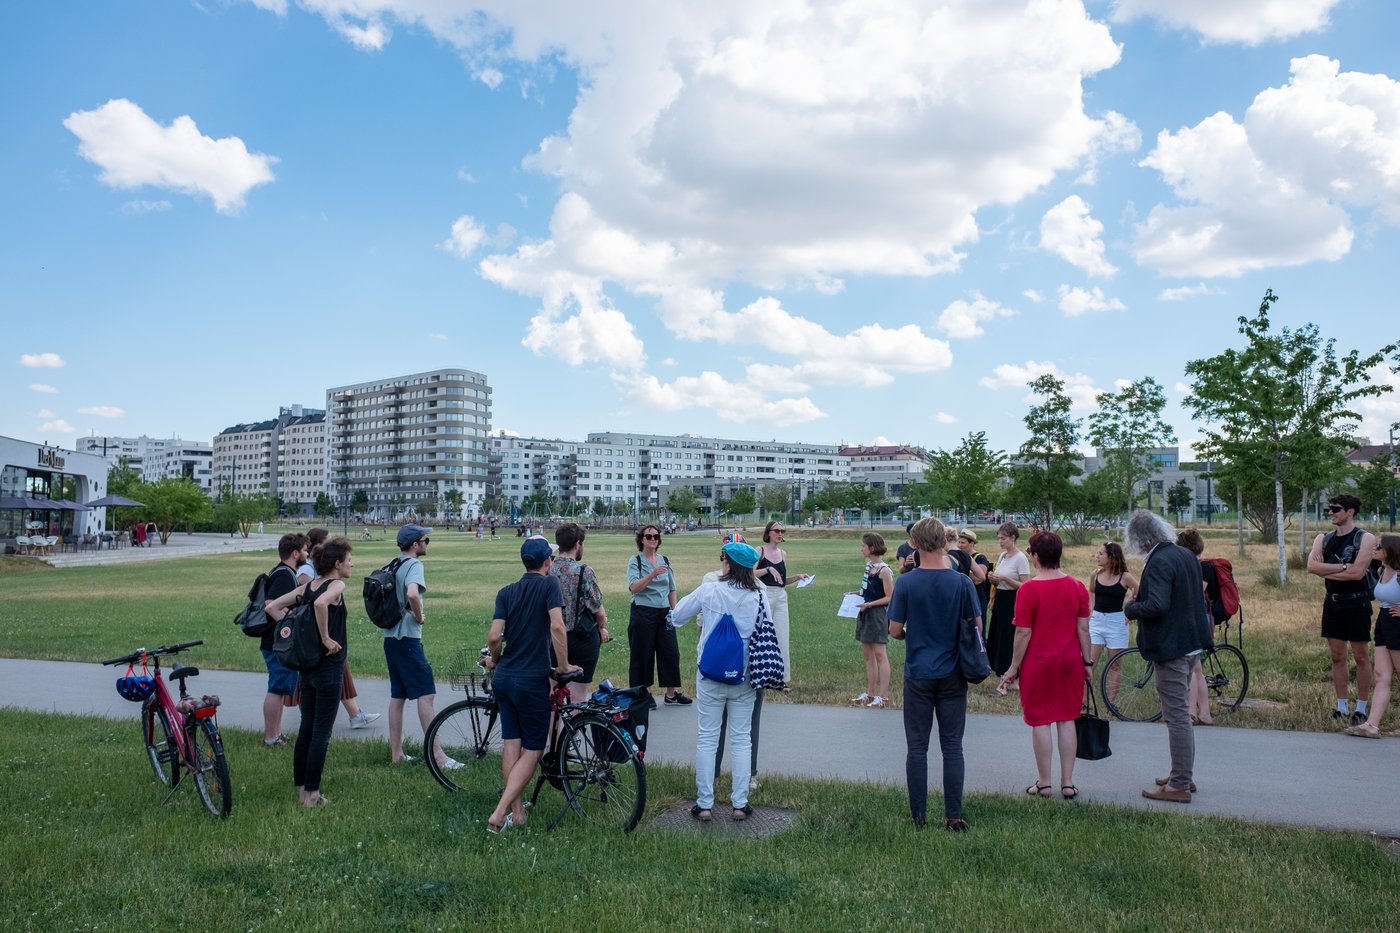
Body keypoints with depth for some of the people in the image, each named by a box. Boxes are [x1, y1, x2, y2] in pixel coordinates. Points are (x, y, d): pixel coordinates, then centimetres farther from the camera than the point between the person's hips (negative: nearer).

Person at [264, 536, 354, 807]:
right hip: (329, 667, -7)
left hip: (307, 667, 8)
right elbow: (321, 603, -34)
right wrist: (326, 638, -24)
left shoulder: (307, 587, 9)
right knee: (321, 734, 1)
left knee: (306, 730, 14)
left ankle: (300, 789, 22)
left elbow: (273, 607, 8)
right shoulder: (337, 585, -13)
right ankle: (312, 794, 6)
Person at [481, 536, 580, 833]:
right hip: (533, 679, -5)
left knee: (511, 744, 13)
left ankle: (517, 812, 19)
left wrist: (494, 660, 16)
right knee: (532, 750, 4)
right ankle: (499, 814, -5)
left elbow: (494, 636, -4)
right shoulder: (549, 584, -7)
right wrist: (564, 665, -9)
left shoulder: (506, 592, 5)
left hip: (503, 677, 5)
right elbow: (557, 626, -20)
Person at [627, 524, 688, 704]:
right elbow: (634, 587, -18)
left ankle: (671, 694, 16)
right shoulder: (635, 561, -3)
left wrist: (674, 611, 8)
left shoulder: (664, 561, 11)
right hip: (643, 613, -5)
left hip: (664, 612, 5)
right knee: (642, 654, 1)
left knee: (670, 652, 5)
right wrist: (652, 574, -31)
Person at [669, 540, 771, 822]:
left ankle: (704, 804, 12)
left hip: (711, 675, -2)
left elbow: (676, 616, 2)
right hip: (745, 677, 2)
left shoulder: (708, 591, -10)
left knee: (706, 739, 8)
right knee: (741, 739, 11)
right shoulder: (760, 595, -5)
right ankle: (740, 804, 15)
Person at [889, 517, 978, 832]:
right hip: (953, 675, 1)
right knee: (952, 747, 9)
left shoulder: (905, 582, -10)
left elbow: (894, 631, -7)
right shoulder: (962, 582, -8)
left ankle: (918, 817, 13)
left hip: (918, 673, -1)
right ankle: (953, 817, 11)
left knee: (917, 747, 8)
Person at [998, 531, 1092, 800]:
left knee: (1040, 722, 5)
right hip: (1070, 662, 4)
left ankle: (1044, 783, 12)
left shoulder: (1028, 589, -14)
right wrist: (1087, 662, 12)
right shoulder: (1077, 587, -1)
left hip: (1038, 663, -4)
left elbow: (1023, 633, -13)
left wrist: (1014, 667, -4)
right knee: (1066, 720, 11)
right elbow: (1083, 629, 2)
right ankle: (1068, 783, 14)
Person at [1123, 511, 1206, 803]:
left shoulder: (1158, 562, -21)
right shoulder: (1187, 556, 9)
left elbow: (1157, 605, -30)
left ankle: (1179, 785, 6)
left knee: (1177, 717, -2)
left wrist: (1130, 607, -12)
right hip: (1189, 643, 10)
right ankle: (1184, 775, 31)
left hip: (1169, 648, -10)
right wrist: (1143, 595, 13)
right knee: (1181, 715, 20)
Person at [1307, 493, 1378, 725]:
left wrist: (1327, 572, -10)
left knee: (1361, 657, 2)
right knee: (1337, 657, 9)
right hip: (1332, 602, 5)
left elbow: (1357, 573, -18)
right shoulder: (1323, 539, 8)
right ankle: (1341, 708, 16)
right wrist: (1342, 567, -16)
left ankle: (1361, 709, 11)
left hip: (1356, 602, -5)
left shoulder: (1365, 539, -7)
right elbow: (1312, 567, -7)